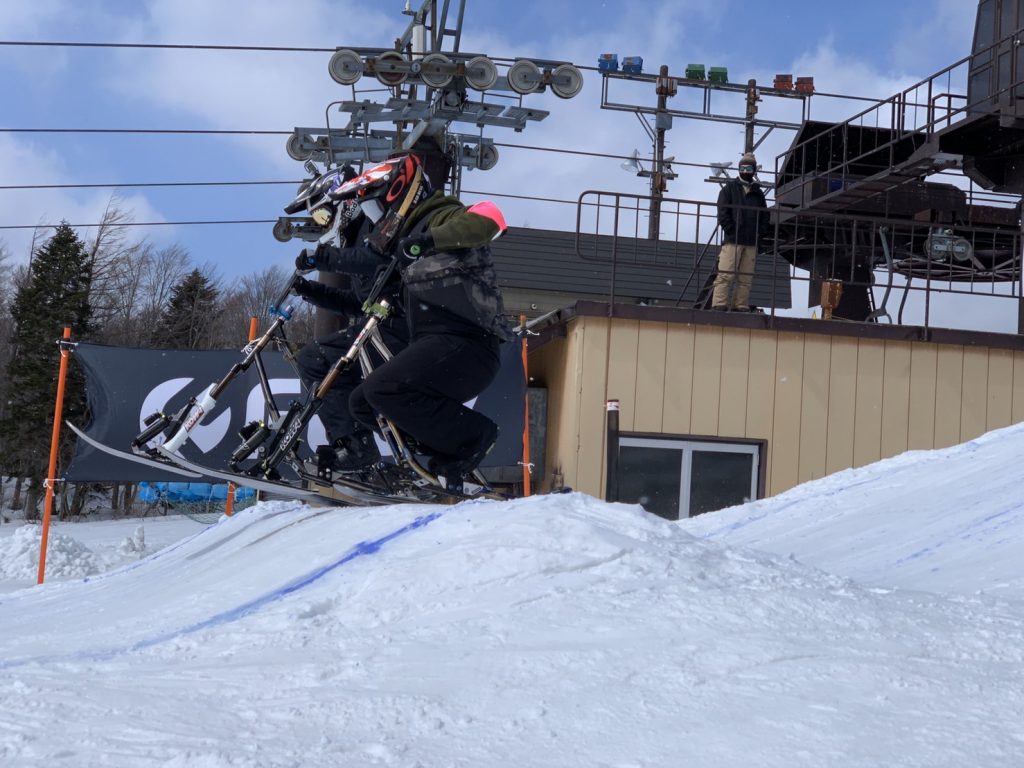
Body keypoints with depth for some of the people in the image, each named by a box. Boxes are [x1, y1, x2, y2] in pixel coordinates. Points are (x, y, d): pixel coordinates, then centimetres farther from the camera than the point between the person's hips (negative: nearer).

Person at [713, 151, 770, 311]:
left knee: (746, 278, 2)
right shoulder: (730, 188, 8)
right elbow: (723, 213, 0)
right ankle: (719, 305, -13)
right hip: (732, 241, -4)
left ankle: (741, 307, 4)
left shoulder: (758, 193, 19)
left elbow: (765, 216, 18)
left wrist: (760, 235, 3)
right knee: (725, 274, -10)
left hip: (751, 243, 4)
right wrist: (732, 231, -10)